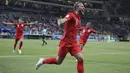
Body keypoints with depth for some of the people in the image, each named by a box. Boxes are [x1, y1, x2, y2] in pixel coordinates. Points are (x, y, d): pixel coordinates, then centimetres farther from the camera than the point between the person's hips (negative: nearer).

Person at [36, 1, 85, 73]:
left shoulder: (78, 19, 10)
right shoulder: (71, 15, -14)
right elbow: (65, 19, -37)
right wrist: (60, 21, -57)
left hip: (74, 42, 7)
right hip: (65, 42, -7)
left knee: (80, 59, -9)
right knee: (58, 61, 6)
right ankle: (43, 61, 31)